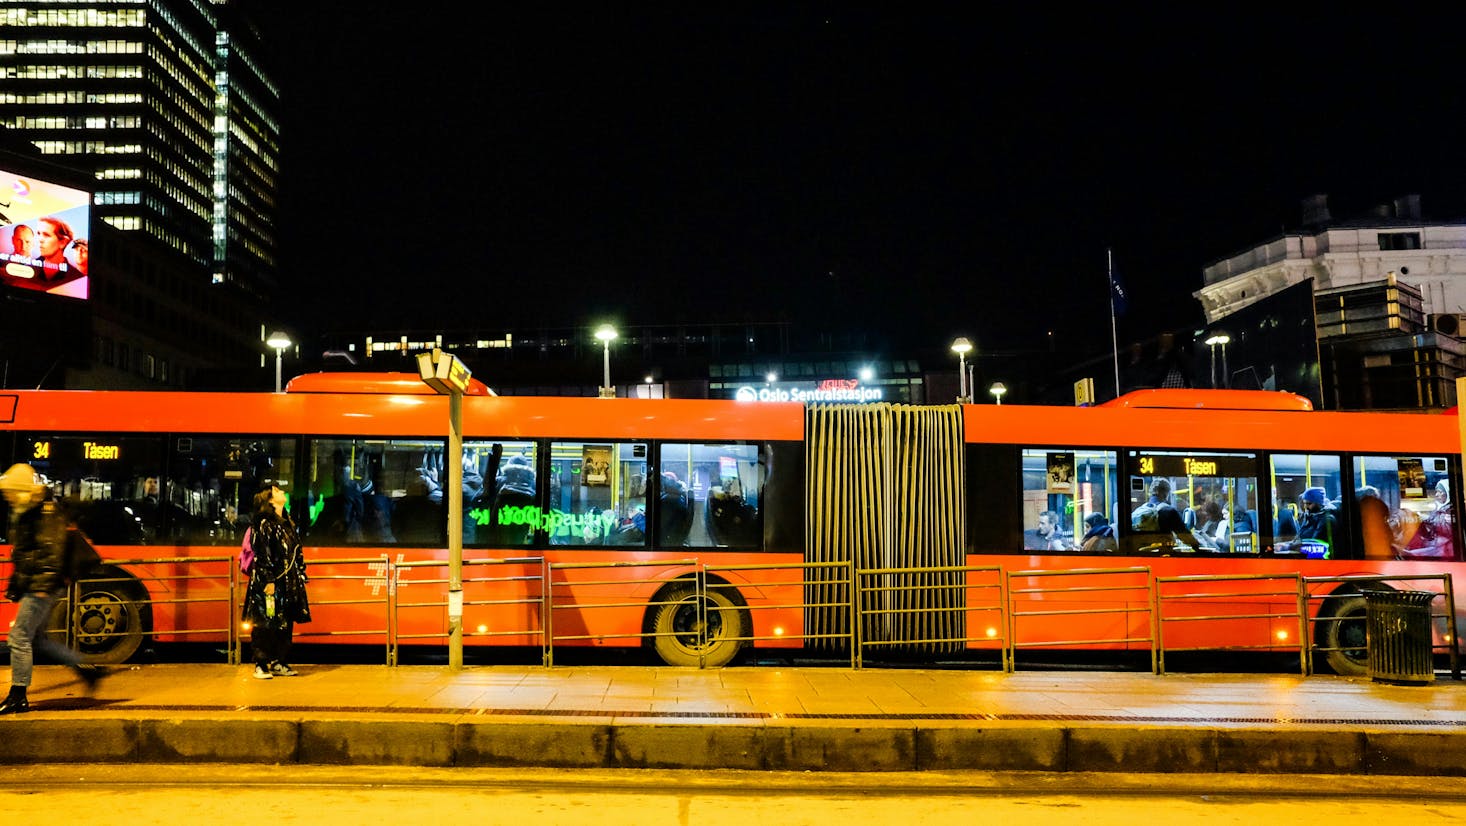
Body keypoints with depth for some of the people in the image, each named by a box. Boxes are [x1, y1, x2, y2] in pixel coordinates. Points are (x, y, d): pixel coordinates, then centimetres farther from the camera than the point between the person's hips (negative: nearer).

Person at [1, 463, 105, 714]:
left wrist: (44, 585, -27)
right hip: (33, 587, 11)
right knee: (36, 637, 14)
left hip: (43, 587, -11)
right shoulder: (25, 515, 17)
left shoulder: (46, 514, -15)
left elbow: (52, 553, -22)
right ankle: (85, 668, 20)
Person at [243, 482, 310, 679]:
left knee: (286, 624, 9)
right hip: (271, 583, -8)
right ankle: (261, 665, 2)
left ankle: (279, 663, 17)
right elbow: (262, 555, -14)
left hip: (288, 583, 8)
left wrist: (300, 575, 18)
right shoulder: (264, 524, -9)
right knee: (266, 624, -4)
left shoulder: (288, 522, 16)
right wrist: (268, 581, -19)